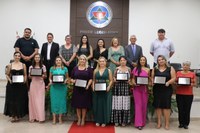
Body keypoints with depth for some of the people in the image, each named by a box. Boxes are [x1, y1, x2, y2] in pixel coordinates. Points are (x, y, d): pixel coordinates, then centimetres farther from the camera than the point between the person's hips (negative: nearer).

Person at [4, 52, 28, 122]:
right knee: (12, 100, 1)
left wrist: (24, 80, -9)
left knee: (20, 100, 3)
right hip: (12, 85, 0)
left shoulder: (23, 65, 5)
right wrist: (10, 80, -11)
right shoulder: (10, 65, 3)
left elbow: (25, 75, 7)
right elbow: (7, 75, 6)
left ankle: (18, 116, 14)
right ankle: (13, 115, 11)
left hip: (21, 85, 1)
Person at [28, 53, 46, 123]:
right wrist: (31, 75, -9)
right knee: (33, 100, 1)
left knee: (40, 100, -4)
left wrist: (43, 76, -14)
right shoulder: (31, 67, 8)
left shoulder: (43, 67, 4)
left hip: (41, 84, -1)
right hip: (33, 84, 2)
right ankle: (33, 117, 8)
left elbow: (45, 76, 7)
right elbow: (29, 77, 12)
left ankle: (40, 117, 1)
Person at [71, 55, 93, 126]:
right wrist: (73, 81, -12)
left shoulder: (89, 69, 3)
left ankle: (83, 120, 17)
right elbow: (71, 78, 10)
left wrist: (88, 85, -17)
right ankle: (79, 119, 19)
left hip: (85, 89, -2)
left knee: (84, 105, 3)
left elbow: (91, 79, -2)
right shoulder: (75, 68, 9)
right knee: (77, 105, 6)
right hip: (77, 89, 2)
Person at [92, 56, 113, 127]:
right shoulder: (95, 70, 8)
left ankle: (104, 121, 12)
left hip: (106, 90, -1)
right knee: (97, 105, 6)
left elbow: (111, 80, 1)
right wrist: (93, 87, -5)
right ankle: (97, 120, 16)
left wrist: (109, 87, -13)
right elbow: (93, 80, 9)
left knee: (105, 105, 2)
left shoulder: (108, 70, 3)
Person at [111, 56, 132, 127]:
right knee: (117, 104, -2)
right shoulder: (117, 69, 5)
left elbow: (130, 78, 12)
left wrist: (129, 81, -8)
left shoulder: (129, 69, 8)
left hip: (125, 88, 1)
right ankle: (116, 121, 7)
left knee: (125, 104, 0)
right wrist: (115, 80, -13)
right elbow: (114, 77, 7)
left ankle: (124, 121, 9)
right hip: (118, 87, -1)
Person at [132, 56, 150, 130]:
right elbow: (133, 78, 10)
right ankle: (138, 123, -2)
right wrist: (134, 83, -9)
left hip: (144, 89, 1)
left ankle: (143, 122, 19)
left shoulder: (148, 70, 5)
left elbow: (149, 80, 9)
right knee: (138, 104, -3)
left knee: (144, 105, 5)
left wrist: (148, 83, -11)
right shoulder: (135, 69, 5)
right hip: (137, 88, -1)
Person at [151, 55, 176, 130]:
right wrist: (152, 82, -10)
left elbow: (173, 78, -1)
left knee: (166, 105, -3)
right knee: (158, 105, 3)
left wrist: (168, 82, -18)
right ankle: (159, 122, 15)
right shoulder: (155, 69, 12)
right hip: (157, 89, 2)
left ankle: (167, 123, 6)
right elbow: (152, 78, 11)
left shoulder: (170, 68, 5)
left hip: (167, 89, -2)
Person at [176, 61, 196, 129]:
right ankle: (181, 123, 15)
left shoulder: (192, 74, 4)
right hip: (179, 94, 1)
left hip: (189, 94, -1)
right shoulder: (178, 73, 7)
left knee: (187, 109, -1)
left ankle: (186, 124, 11)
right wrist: (177, 84, -10)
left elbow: (194, 83, 6)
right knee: (180, 109, 3)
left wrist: (191, 84, -14)